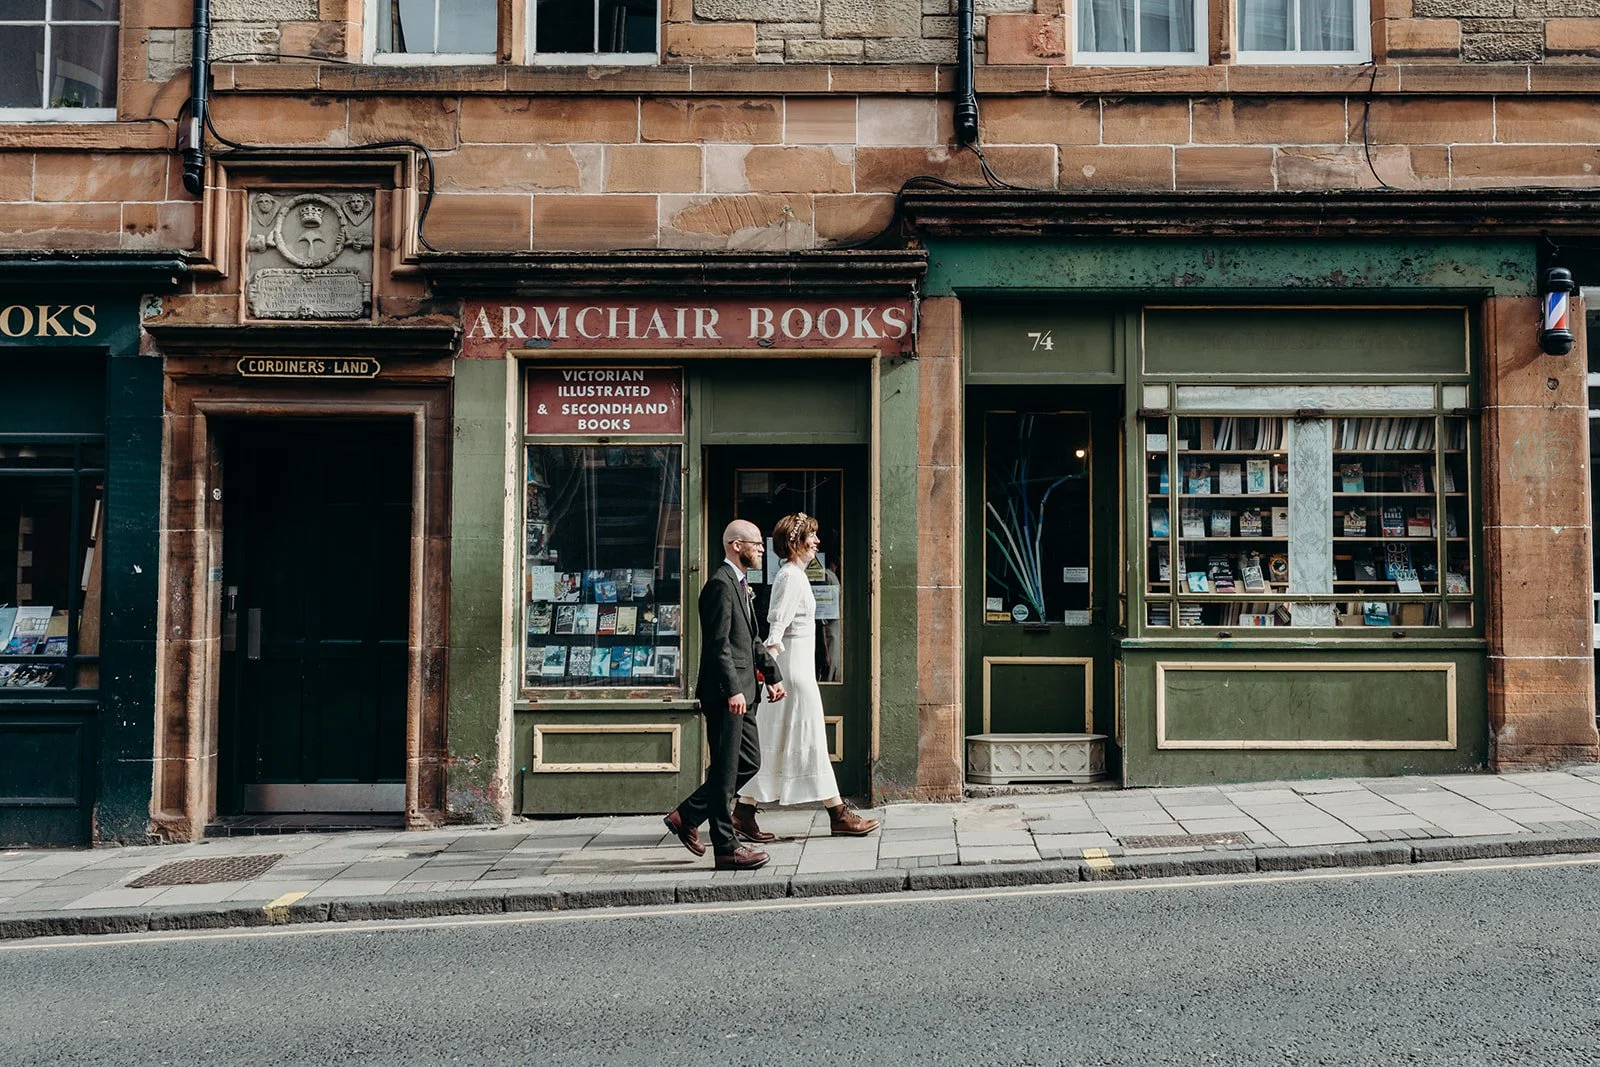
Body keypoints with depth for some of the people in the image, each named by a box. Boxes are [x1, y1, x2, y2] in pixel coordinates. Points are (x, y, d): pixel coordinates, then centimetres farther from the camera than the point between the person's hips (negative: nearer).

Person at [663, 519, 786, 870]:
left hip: (742, 691, 10)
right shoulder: (721, 584, -14)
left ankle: (687, 816, 23)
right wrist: (733, 690, -26)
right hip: (725, 693, -10)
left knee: (749, 761, 15)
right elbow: (719, 644, -21)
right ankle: (727, 848, 5)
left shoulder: (740, 584, 19)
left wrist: (772, 675, 19)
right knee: (726, 770, -3)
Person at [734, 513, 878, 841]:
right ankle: (838, 814, 6)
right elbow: (777, 626, -22)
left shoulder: (794, 574, 17)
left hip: (798, 664, 10)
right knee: (811, 740, -2)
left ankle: (744, 812, 10)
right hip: (795, 666, -10)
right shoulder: (791, 577, -14)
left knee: (777, 743, 9)